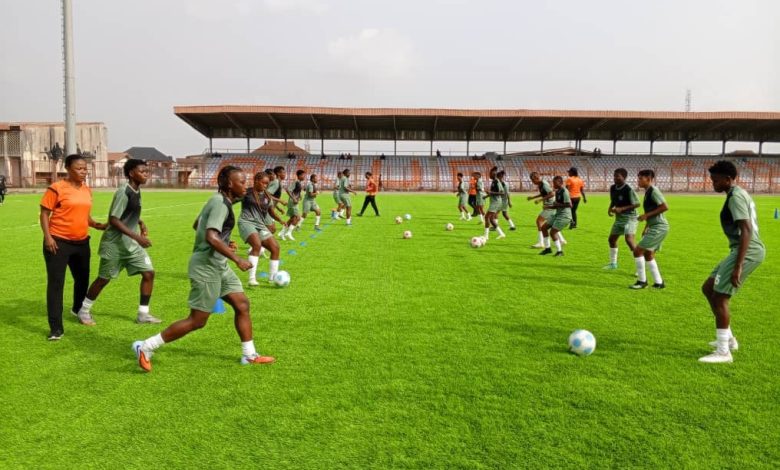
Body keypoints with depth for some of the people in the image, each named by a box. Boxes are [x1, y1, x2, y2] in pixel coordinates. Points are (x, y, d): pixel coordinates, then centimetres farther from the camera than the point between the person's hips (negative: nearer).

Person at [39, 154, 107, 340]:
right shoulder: (57, 188, -10)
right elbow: (44, 213, -8)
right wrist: (48, 236, -17)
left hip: (81, 242, 7)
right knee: (55, 283, -3)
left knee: (83, 278, 20)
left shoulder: (87, 190, 9)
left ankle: (78, 310, 46)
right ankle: (56, 328, 0)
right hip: (59, 242, -6)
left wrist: (99, 225, 6)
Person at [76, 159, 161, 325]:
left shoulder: (136, 190, 6)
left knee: (149, 273, 0)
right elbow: (113, 219, -24)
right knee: (104, 278, 7)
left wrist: (140, 223, 6)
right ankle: (84, 311, 28)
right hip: (115, 243, -8)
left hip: (132, 244, 8)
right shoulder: (123, 191, -20)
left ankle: (143, 313, 9)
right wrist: (137, 237, -28)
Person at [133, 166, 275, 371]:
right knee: (197, 321, -2)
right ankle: (145, 347, 9)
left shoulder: (218, 200, 11)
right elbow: (211, 237, -31)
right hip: (207, 268, -10)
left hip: (218, 266, 10)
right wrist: (237, 259, -28)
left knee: (242, 304, 9)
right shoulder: (221, 204, -19)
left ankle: (249, 355, 18)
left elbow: (197, 224, 23)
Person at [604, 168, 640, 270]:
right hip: (619, 218, 9)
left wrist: (621, 209, -25)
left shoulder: (629, 189, -20)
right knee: (611, 239, 15)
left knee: (629, 239, -23)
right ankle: (613, 263, 34)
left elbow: (637, 204, -18)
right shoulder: (612, 188, 2)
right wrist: (610, 208, -3)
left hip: (629, 217, -8)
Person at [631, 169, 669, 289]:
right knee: (648, 254, 15)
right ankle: (659, 282, 22)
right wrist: (646, 227, 22)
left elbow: (665, 207, -22)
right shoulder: (648, 192, 15)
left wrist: (647, 215, -20)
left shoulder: (653, 190, -14)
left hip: (658, 227, -10)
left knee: (638, 250, -9)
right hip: (655, 227, 10)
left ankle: (642, 281, 1)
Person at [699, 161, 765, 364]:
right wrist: (736, 261, 30)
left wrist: (738, 266, -28)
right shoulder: (739, 194, 18)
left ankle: (723, 352, -2)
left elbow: (747, 230, -24)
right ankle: (728, 339, 24)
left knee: (719, 297, -9)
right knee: (708, 288, 15)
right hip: (746, 250, 10)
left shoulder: (736, 196, -14)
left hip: (747, 251, -10)